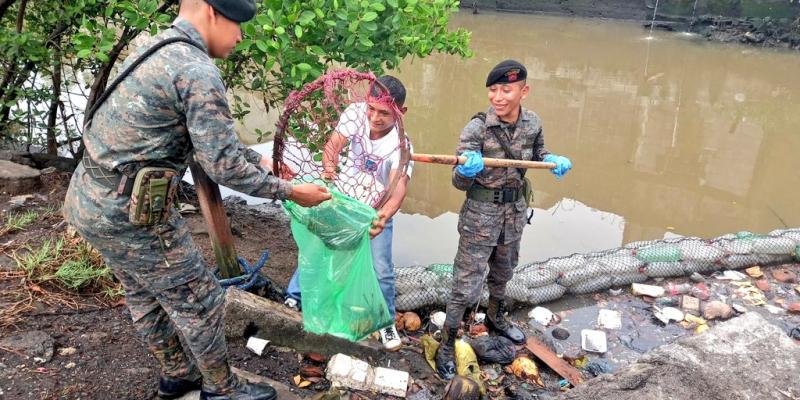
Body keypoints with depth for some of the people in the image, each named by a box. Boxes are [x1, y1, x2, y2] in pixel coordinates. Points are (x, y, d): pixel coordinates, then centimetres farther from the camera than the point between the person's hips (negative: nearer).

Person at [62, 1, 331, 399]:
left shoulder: (157, 51, 12)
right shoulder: (198, 71, -19)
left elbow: (210, 135, 18)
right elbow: (223, 167, -19)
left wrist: (257, 159, 17)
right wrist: (290, 191, -9)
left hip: (89, 199, 10)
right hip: (129, 211, -10)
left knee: (146, 295, 24)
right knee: (198, 300, 7)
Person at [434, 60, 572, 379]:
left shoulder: (532, 123, -6)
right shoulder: (477, 128, -21)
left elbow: (537, 155, 15)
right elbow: (460, 183, -19)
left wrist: (553, 160, -6)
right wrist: (466, 170, -41)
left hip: (515, 211, 5)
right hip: (481, 214, -5)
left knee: (502, 273, 26)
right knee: (467, 284, -1)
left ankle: (496, 318, 52)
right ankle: (447, 345, 16)